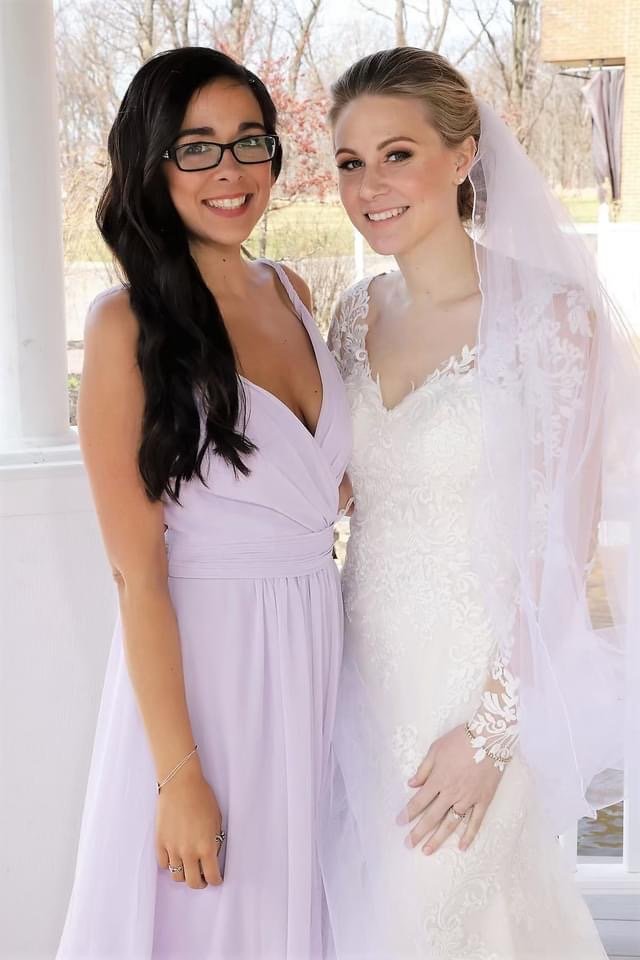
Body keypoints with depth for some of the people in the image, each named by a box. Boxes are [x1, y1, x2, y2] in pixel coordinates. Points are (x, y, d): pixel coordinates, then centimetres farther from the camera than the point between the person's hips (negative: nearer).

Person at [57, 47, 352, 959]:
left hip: (318, 647, 6)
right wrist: (179, 775, -16)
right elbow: (139, 573, -16)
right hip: (199, 660, -6)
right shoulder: (129, 322, -13)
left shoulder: (291, 292, 6)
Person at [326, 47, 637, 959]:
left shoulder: (547, 312, -15)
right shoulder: (359, 313, 3)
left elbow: (561, 542, -15)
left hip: (481, 679, -6)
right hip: (371, 666, 6)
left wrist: (493, 730, -16)